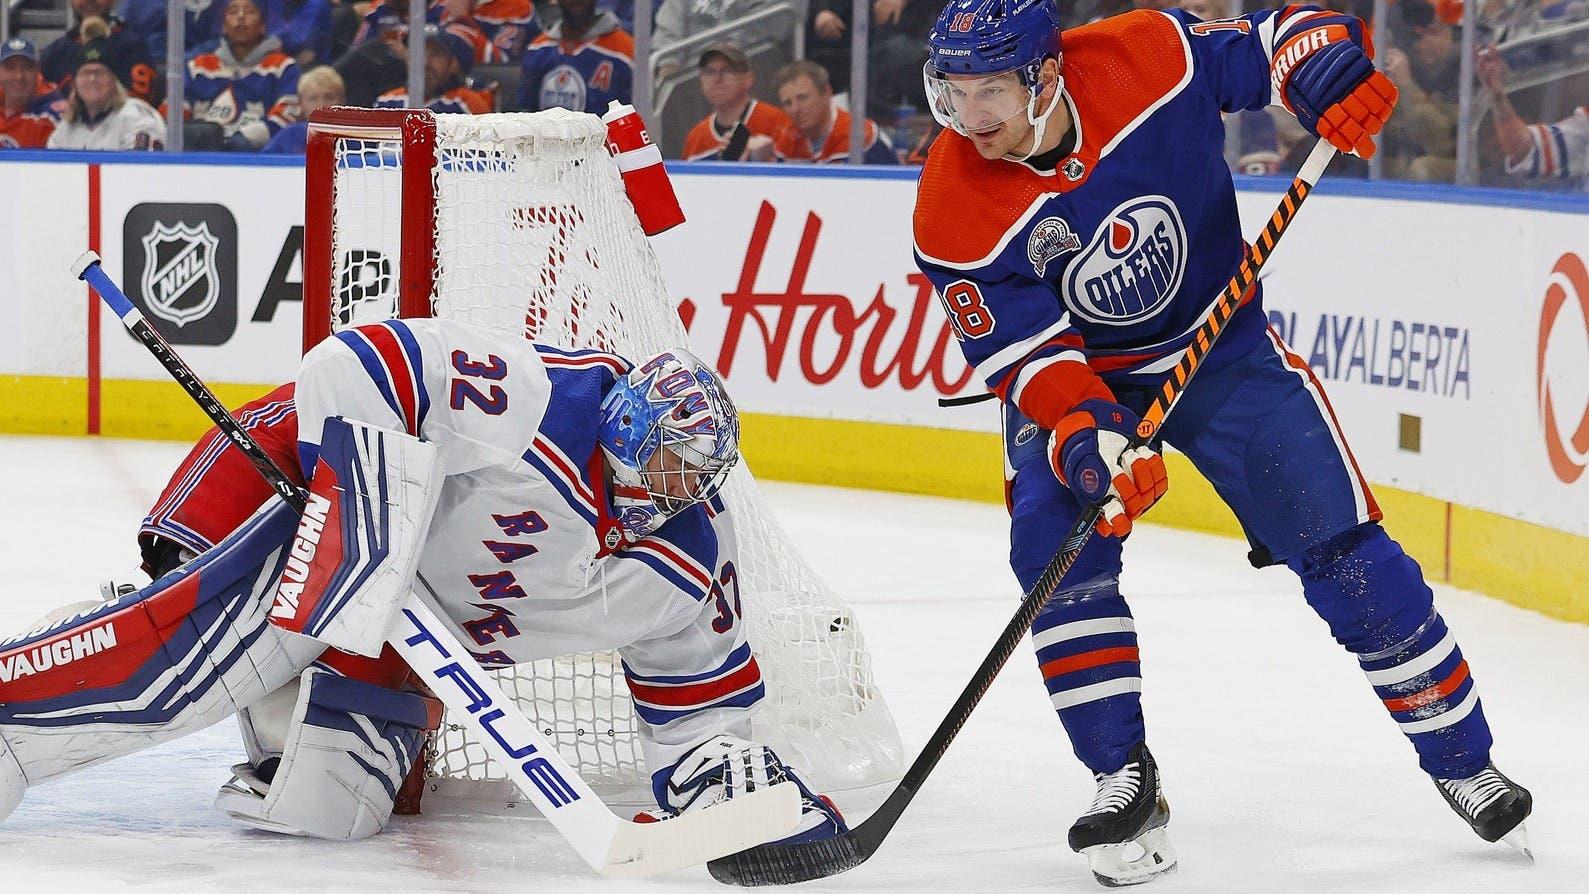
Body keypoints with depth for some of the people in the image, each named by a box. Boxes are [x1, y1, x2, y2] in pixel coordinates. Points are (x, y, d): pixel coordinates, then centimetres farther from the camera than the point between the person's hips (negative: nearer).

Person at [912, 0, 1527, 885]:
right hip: (1076, 377, 0)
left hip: (1221, 342, 0)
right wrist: (1090, 444, -38)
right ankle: (1126, 780, -9)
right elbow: (1028, 356, -22)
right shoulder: (955, 214, -23)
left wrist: (1337, 80, -31)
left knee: (1340, 547, -5)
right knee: (1055, 544, -22)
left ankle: (1460, 755, 10)